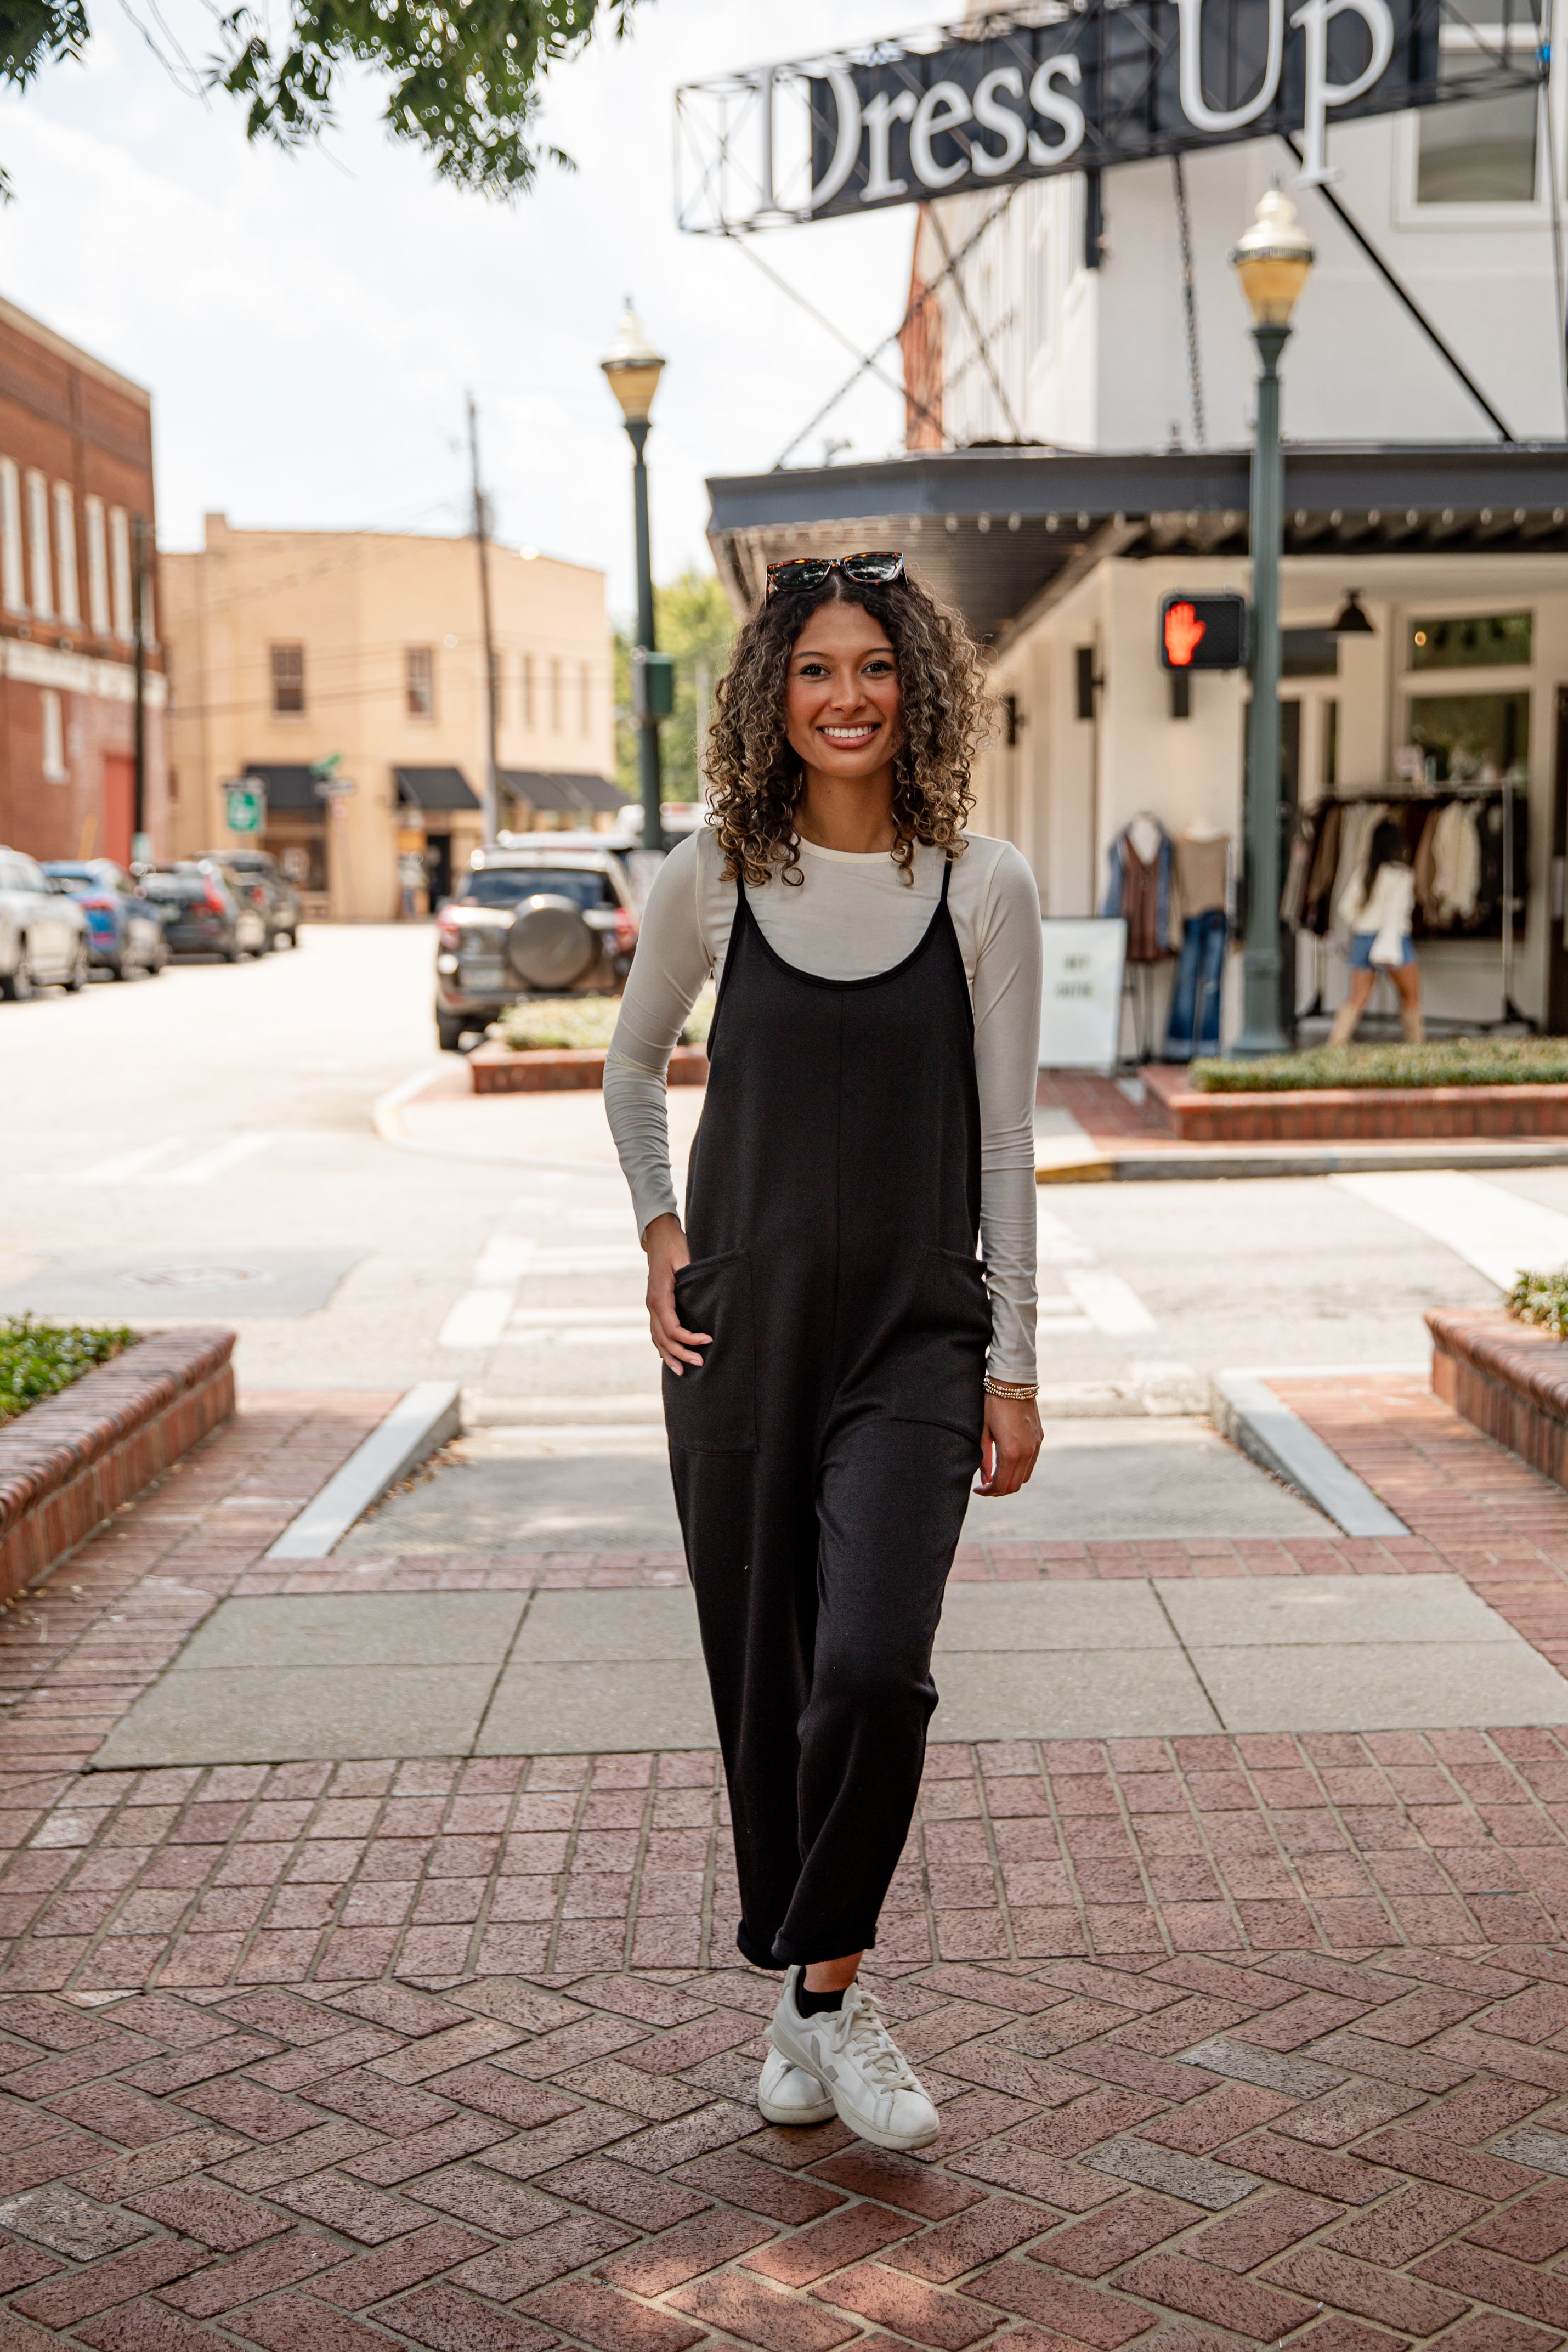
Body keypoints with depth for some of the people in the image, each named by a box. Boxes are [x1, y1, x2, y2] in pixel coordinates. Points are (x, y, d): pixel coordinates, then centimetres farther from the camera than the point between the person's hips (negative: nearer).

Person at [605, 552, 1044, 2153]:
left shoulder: (982, 889, -2)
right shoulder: (715, 875, 1)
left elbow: (1005, 1144, 1)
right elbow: (631, 1068, 17)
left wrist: (1012, 1369, -1)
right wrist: (659, 1235, 4)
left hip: (916, 1334, -1)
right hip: (741, 1326, 2)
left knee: (873, 1665, -18)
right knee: (761, 1680, 8)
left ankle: (826, 1985, 6)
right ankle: (800, 2010, 27)